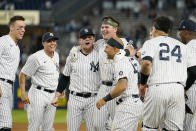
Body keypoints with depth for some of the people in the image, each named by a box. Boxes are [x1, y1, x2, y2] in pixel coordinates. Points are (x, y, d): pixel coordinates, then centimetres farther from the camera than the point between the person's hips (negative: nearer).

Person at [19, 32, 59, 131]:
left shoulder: (56, 56, 13)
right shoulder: (36, 57, -12)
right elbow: (22, 74, -10)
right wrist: (23, 94, -18)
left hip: (52, 96, 7)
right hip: (38, 93, -7)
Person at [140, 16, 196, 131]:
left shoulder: (151, 43, 7)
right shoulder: (182, 46, 20)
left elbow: (147, 63, -12)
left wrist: (143, 83, 1)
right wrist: (185, 88, 25)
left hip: (157, 88, -3)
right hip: (178, 89, 3)